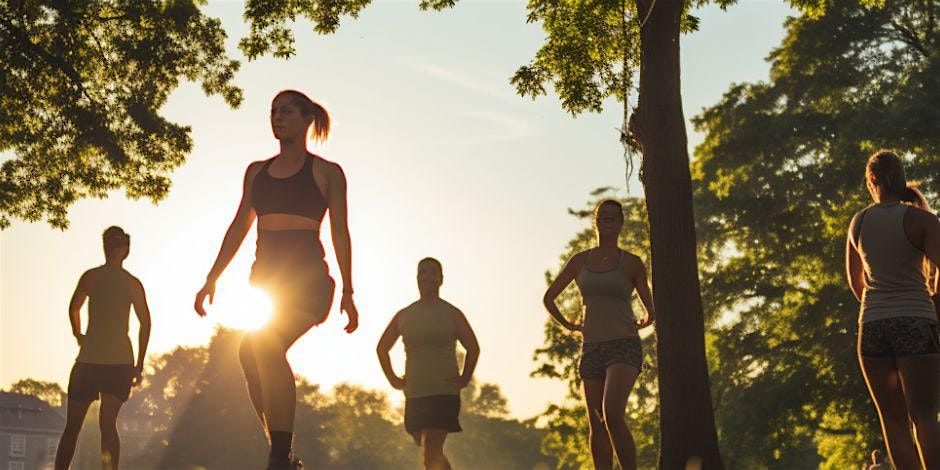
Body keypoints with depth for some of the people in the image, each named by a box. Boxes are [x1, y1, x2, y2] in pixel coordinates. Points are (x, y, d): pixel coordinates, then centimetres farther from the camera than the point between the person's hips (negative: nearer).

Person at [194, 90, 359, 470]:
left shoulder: (327, 172, 5)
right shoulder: (257, 172, 19)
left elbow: (340, 232, 1)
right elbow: (239, 227, 19)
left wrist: (347, 292, -5)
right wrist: (212, 279, 13)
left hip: (307, 278, -6)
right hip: (264, 278, 6)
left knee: (261, 346, -28)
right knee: (257, 357, -5)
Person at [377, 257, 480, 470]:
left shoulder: (452, 313, 2)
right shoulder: (403, 315, 11)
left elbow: (473, 348, 6)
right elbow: (382, 348, 21)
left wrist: (464, 379, -3)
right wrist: (393, 379, 12)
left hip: (445, 392, -5)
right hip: (414, 394, 5)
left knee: (431, 453, -18)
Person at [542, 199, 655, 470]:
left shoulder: (632, 263, 1)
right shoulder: (579, 261, 9)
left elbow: (651, 312, 12)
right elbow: (548, 298, 21)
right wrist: (568, 326, 19)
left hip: (624, 347, -4)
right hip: (592, 350, 4)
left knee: (612, 415, -25)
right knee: (597, 426, 5)